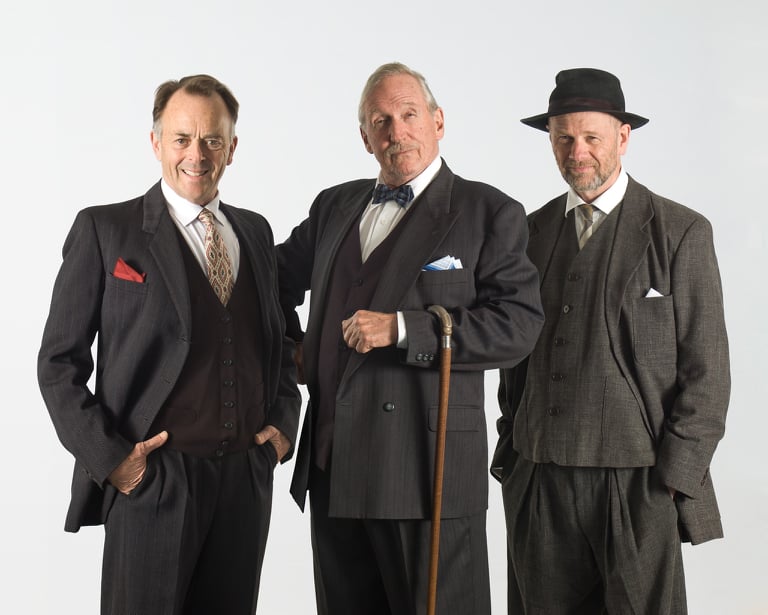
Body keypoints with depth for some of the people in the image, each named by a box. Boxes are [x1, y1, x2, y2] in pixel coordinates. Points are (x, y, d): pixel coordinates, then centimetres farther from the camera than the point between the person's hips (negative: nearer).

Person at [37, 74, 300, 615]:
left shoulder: (256, 232, 13)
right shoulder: (104, 230, -2)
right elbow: (60, 361, -2)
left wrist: (284, 422, 6)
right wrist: (107, 457, -10)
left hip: (247, 478, 5)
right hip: (151, 480, -4)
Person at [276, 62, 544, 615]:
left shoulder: (489, 212, -2)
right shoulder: (335, 206, 16)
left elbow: (518, 324, -14)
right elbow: (279, 277, 33)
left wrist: (402, 328, -19)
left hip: (428, 469, -5)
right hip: (333, 469, 6)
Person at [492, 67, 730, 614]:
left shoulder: (682, 233, -2)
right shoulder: (532, 232, 11)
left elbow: (706, 370, -3)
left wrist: (673, 476, -9)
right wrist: (511, 455, 11)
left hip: (638, 481, -4)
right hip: (538, 482, 4)